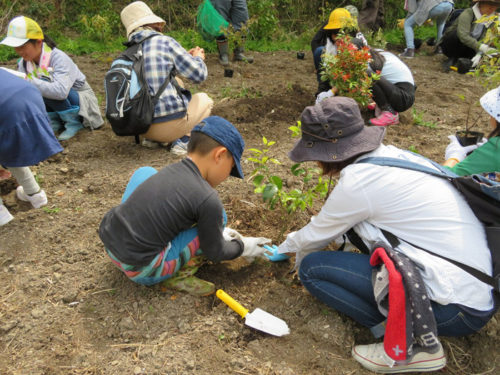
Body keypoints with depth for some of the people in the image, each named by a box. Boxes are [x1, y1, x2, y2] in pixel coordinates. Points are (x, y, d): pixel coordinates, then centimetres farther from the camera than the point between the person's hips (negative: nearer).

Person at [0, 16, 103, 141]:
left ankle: (74, 122, -13)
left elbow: (61, 91, -42)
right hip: (58, 102, 7)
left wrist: (30, 81, -43)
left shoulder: (58, 57, -25)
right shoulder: (24, 62, -4)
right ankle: (55, 122, 0)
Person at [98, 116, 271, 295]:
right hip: (140, 269, -7)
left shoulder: (171, 169, 5)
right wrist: (243, 247, 16)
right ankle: (179, 276, 0)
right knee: (218, 217, -3)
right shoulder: (208, 200, -17)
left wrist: (219, 234, 26)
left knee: (145, 172, 22)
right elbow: (214, 253, -2)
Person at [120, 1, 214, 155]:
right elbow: (199, 74, -6)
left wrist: (185, 56, 24)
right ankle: (183, 140, 0)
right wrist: (198, 58, 15)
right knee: (204, 99, 24)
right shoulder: (166, 42, -8)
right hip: (170, 123, -6)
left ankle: (151, 137, 19)